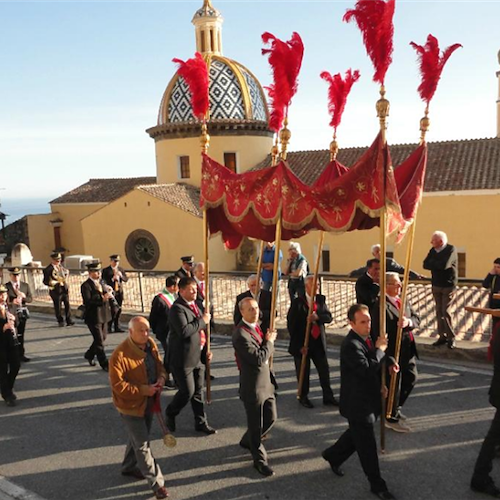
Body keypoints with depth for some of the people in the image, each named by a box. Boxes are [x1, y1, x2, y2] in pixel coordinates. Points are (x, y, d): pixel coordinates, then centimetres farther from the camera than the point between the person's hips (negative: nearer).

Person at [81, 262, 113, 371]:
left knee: (103, 338, 20)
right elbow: (87, 301, -24)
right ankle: (104, 364, 8)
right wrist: (102, 298, -31)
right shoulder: (86, 285, -14)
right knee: (99, 341, -2)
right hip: (93, 316, -8)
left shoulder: (102, 282, 10)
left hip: (104, 315, 8)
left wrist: (109, 293, -12)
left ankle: (89, 355, 40)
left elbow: (109, 295, 11)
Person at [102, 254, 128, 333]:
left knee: (119, 310, 8)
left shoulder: (121, 269, 14)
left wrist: (121, 275, -12)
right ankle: (109, 327, 1)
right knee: (114, 310, -12)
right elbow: (104, 281, -9)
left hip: (119, 292, 5)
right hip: (111, 292, -5)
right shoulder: (106, 270, -1)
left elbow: (126, 279, 7)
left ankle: (117, 327, 18)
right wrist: (112, 278, -21)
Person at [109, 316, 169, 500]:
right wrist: (143, 389, -27)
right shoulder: (119, 355, -28)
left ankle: (129, 467, 49)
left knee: (138, 438, 25)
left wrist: (161, 378, -12)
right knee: (143, 445, 3)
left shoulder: (151, 344, -6)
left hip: (149, 401, 7)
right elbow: (117, 385, -25)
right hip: (130, 405, -7)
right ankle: (157, 483, 15)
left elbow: (159, 364, 9)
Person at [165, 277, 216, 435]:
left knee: (198, 391, 14)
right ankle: (170, 414, 26)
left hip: (198, 357, 8)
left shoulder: (194, 305, 12)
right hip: (183, 359, -8)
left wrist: (206, 351, 12)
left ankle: (201, 422, 26)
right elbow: (183, 331, -31)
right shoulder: (177, 308, -17)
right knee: (187, 391, -1)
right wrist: (202, 321, -20)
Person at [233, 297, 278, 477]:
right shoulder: (241, 334, -24)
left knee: (271, 418, 19)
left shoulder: (256, 326, 5)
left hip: (266, 383, 9)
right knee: (255, 425, 8)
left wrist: (268, 340, -6)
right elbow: (259, 359, -26)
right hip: (252, 387, -9)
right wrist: (269, 341, -13)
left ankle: (248, 441, 43)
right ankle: (259, 459, 27)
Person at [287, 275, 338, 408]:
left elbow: (329, 317, -2)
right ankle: (303, 397, 26)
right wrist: (299, 345, -12)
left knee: (324, 370, 9)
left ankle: (328, 397, 24)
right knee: (303, 372, 8)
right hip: (302, 343, -4)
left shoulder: (321, 300, 5)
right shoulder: (297, 302, -10)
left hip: (318, 342, 4)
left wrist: (318, 317, -25)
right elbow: (291, 324, -10)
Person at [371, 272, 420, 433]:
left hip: (408, 349, 9)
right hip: (392, 351, -9)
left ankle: (394, 408, 42)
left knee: (411, 378, 21)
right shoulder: (380, 305, -19)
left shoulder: (405, 301, 8)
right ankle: (392, 418, 25)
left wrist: (408, 322, -22)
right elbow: (378, 331, -21)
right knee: (394, 384, 5)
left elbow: (416, 319, 2)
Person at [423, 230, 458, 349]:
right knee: (439, 312, 6)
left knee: (446, 312, -8)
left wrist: (432, 263, -10)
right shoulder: (433, 250, 5)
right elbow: (425, 265, -3)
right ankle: (442, 336, 13)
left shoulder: (451, 249, -13)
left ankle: (451, 338, 2)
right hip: (436, 285, 6)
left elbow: (444, 265, -26)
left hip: (448, 286, -6)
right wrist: (438, 265, -17)